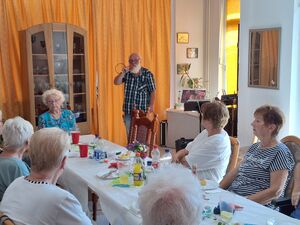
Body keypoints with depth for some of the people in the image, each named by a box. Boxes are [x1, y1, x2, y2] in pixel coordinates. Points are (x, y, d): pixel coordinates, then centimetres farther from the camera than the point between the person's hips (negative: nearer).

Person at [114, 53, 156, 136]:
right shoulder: (127, 73, 8)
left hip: (142, 110, -4)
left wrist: (151, 105, -15)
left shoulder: (147, 74, -5)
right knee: (129, 134, 13)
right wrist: (123, 72, -15)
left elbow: (152, 91, -6)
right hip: (128, 110, 4)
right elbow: (116, 82, -1)